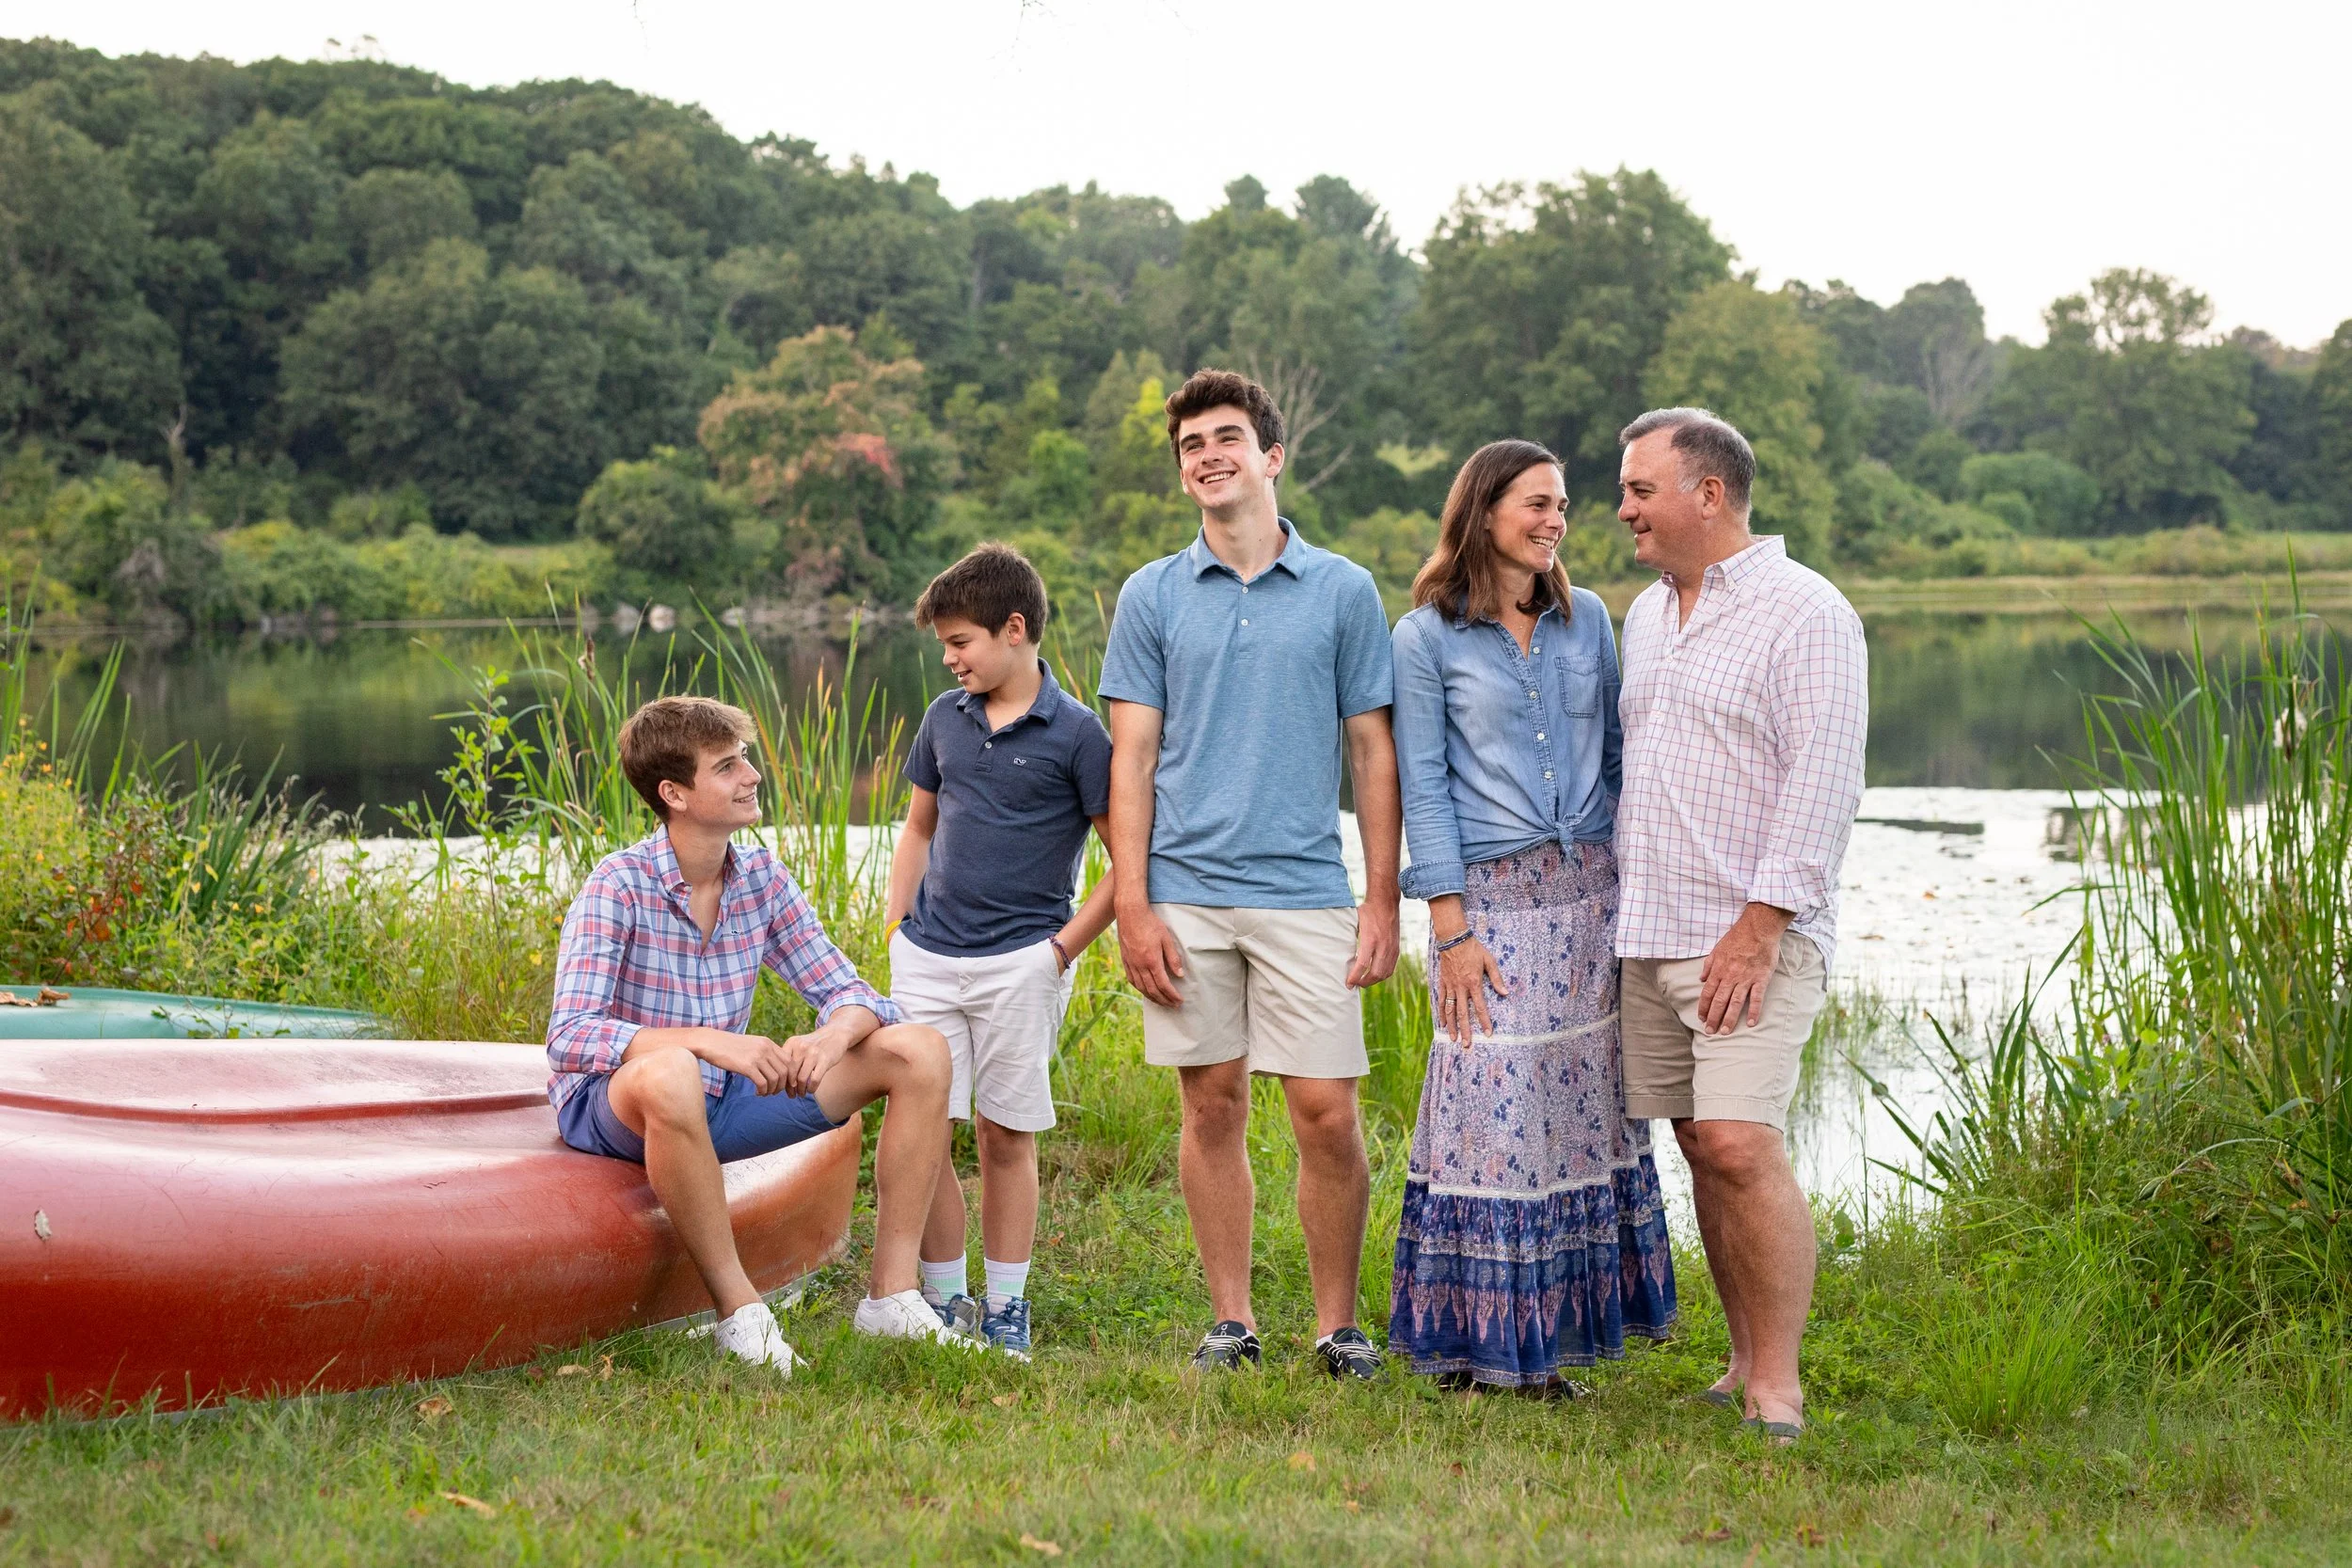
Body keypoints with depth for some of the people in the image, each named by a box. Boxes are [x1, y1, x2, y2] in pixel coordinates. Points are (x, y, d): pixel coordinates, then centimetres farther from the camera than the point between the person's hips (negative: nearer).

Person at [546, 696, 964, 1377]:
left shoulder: (762, 878, -1)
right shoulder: (619, 886, -19)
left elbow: (850, 993, 1)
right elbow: (569, 1038, -29)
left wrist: (833, 1035, -25)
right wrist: (711, 1041, -40)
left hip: (723, 1102, 6)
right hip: (614, 1110, -6)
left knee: (918, 1052, -6)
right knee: (670, 1075, -44)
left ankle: (891, 1295, -6)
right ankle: (739, 1309, -29)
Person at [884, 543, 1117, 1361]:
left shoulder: (1075, 733, -7)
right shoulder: (945, 718, 9)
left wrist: (1066, 943, -8)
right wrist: (896, 931, 11)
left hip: (1019, 962, -4)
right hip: (928, 958, 4)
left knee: (1005, 1136, 4)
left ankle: (1006, 1313, 15)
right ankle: (946, 1303, 14)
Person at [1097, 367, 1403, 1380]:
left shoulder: (1343, 592, 6)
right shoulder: (1152, 597, 7)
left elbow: (1372, 754, 7)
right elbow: (1132, 757, 5)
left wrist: (1382, 902, 1)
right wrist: (1133, 906, -3)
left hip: (1305, 890, -1)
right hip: (1186, 894, 1)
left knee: (1326, 1114, -4)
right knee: (1212, 1107, 6)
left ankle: (1338, 1325, 10)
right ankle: (1232, 1321, 16)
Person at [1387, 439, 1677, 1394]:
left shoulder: (1587, 619, 11)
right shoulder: (1427, 637, -1)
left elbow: (1614, 753, 16)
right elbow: (1422, 786, -4)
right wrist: (1450, 926, -10)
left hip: (1591, 889, 4)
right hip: (1492, 895, -4)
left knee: (1583, 1100, 5)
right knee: (1495, 1104, -6)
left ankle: (1555, 1328, 14)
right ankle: (1475, 1337, 6)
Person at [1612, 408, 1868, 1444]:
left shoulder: (1804, 613, -8)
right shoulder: (1647, 614, 17)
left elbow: (1823, 784, -15)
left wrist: (1759, 926, -19)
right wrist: (1618, 900, 19)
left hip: (1752, 936, -8)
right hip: (1649, 931, 8)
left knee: (1741, 1143, -16)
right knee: (1701, 1149, 8)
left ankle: (1779, 1391, -10)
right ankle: (1747, 1366, 16)